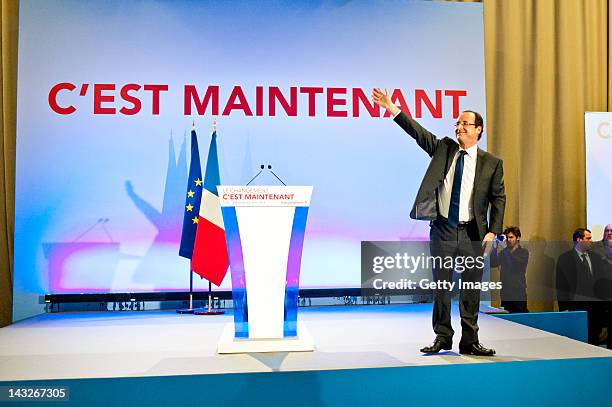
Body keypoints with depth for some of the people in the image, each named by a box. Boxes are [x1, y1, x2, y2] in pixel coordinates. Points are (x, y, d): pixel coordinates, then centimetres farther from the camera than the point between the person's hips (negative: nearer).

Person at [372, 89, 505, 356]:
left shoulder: (491, 163, 3)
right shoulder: (444, 148, 7)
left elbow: (498, 198, 3)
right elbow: (417, 131, 0)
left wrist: (493, 231, -6)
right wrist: (392, 108, -8)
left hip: (472, 233, -1)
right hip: (442, 231, 1)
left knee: (471, 289, 6)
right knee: (441, 286, 7)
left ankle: (469, 342, 19)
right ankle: (442, 337, 20)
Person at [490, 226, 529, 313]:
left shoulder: (523, 252, 1)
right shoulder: (503, 252, 11)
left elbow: (515, 265, -17)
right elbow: (493, 264, -2)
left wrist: (504, 247, -21)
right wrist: (494, 247, -12)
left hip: (519, 294, -3)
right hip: (505, 293, 4)